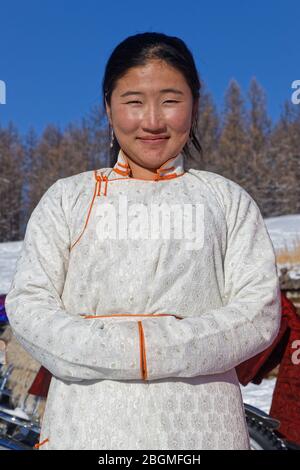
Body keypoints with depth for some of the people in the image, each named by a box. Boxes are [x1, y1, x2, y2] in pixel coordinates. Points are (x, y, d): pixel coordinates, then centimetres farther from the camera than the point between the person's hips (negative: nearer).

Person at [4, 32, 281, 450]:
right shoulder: (67, 197, 5)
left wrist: (151, 347, -16)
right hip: (86, 423, 1)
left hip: (202, 425, 0)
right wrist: (116, 351, -17)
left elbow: (260, 312, -4)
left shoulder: (227, 199, 5)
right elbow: (27, 305, -2)